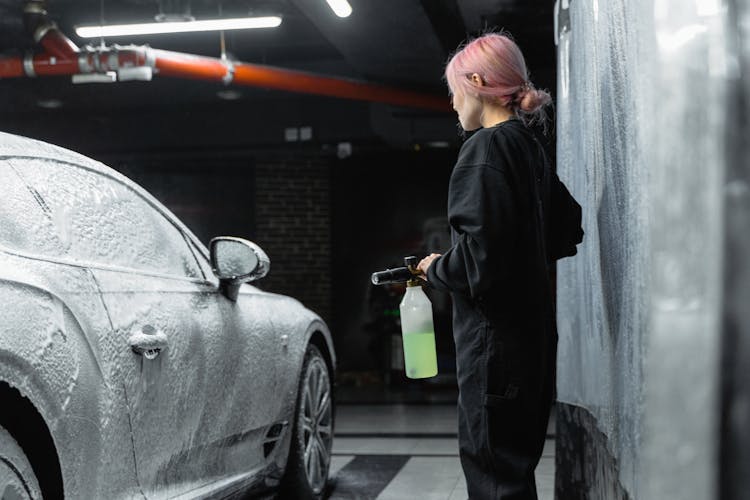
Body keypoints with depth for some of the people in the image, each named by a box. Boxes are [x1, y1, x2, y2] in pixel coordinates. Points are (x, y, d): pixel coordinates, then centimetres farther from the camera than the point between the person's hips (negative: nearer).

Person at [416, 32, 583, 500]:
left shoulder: (485, 148, -14)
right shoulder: (529, 146, 12)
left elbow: (478, 257, -22)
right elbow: (567, 229, 23)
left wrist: (435, 268, -4)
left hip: (495, 336, -9)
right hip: (533, 329, 9)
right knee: (517, 461, 18)